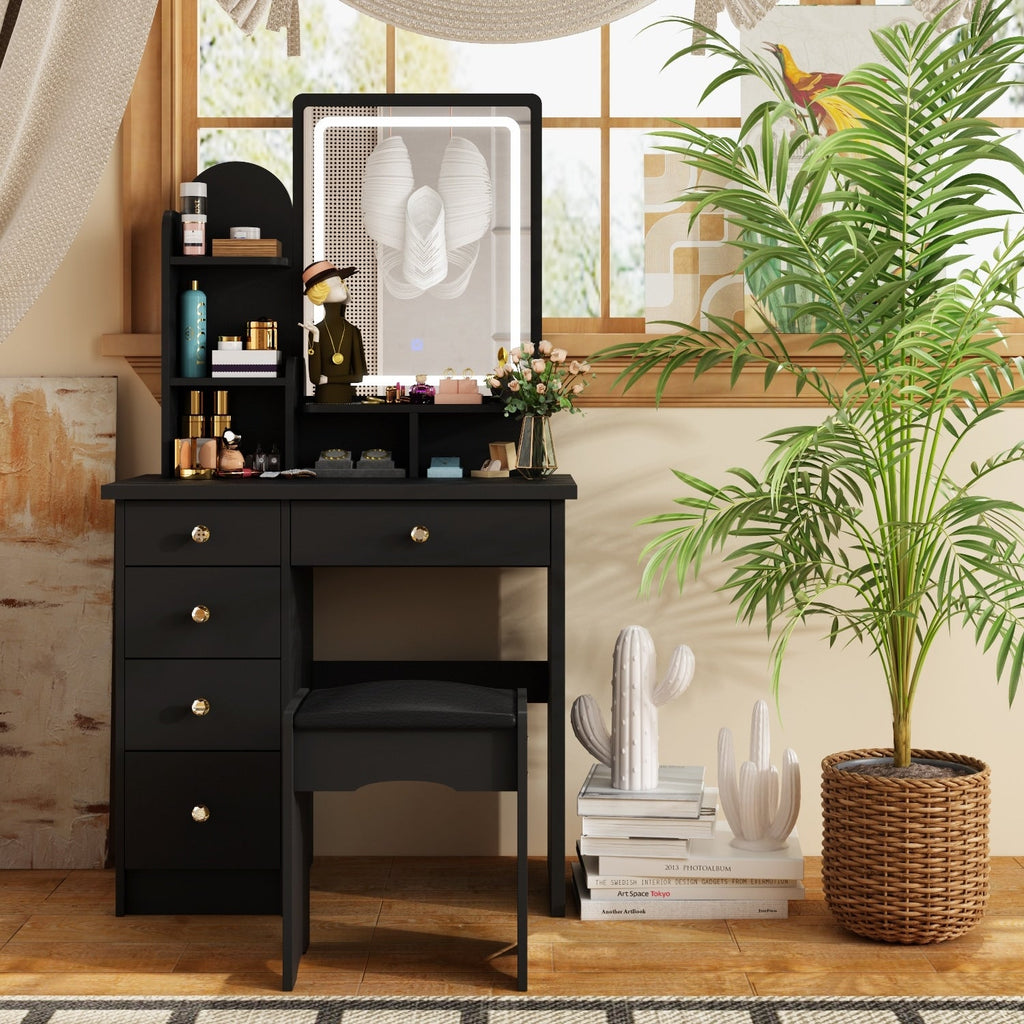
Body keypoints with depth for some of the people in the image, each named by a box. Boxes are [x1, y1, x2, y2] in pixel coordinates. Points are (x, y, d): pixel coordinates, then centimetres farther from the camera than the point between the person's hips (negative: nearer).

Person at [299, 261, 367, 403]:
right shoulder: (316, 331, -1)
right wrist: (316, 338, -14)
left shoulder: (352, 331, 5)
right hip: (324, 397, -2)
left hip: (346, 397, 2)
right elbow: (314, 378, -11)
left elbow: (360, 375, 2)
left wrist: (329, 379, -5)